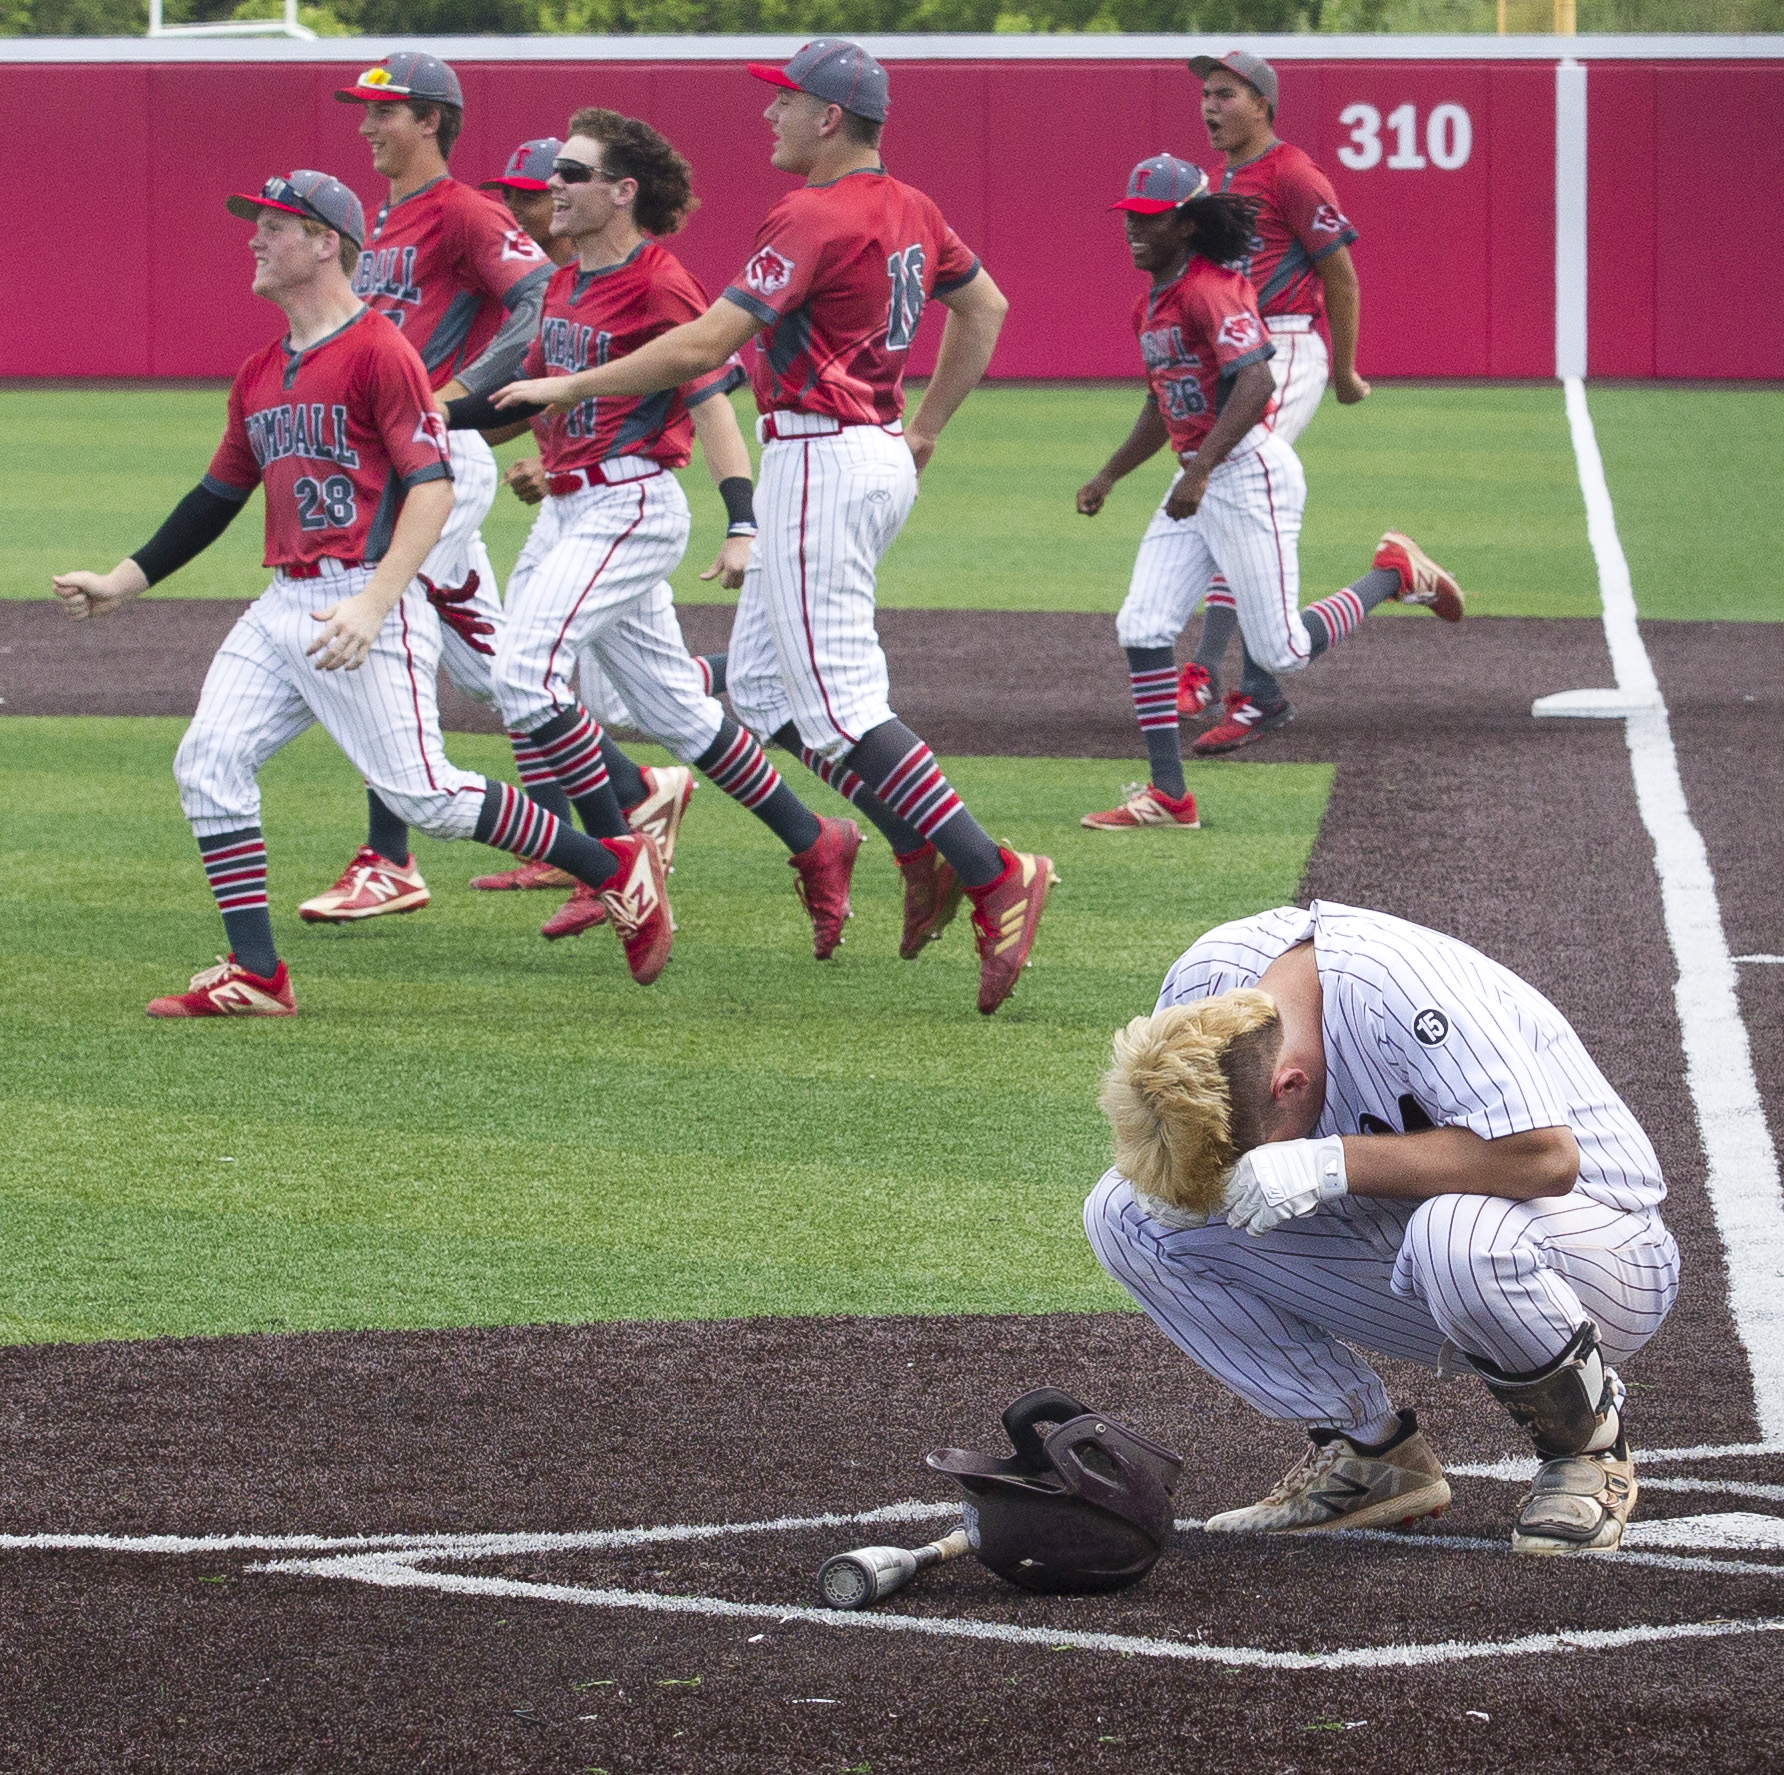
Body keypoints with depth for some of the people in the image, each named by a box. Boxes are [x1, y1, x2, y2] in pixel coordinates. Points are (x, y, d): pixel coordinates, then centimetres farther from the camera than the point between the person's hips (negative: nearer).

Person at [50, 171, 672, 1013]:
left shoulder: (379, 352, -10)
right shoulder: (259, 375, 16)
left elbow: (433, 486, -16)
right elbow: (219, 495, 26)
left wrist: (372, 606, -25)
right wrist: (124, 581, 20)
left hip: (366, 600, -8)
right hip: (283, 607, 8)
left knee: (419, 791, -11)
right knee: (208, 761, -5)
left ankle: (615, 868, 5)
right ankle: (255, 975, -4)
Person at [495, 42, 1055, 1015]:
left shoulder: (813, 220, -18)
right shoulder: (909, 212, 11)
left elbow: (703, 344, -22)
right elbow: (985, 307, 26)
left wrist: (570, 386, -14)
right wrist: (923, 432, 26)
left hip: (822, 462, -10)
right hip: (878, 458, 10)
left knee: (839, 702, -10)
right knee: (760, 683, 16)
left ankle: (995, 878, -17)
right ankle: (924, 858, 11)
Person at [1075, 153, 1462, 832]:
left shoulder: (1210, 289, -16)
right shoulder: (1149, 306, 14)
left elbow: (1256, 381, -28)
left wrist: (1200, 470, -34)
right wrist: (1107, 477, 21)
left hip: (1248, 474, -9)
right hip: (1196, 483, 9)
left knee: (1282, 650, -7)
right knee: (1142, 627, -3)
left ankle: (1394, 573, 17)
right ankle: (1168, 795, -1)